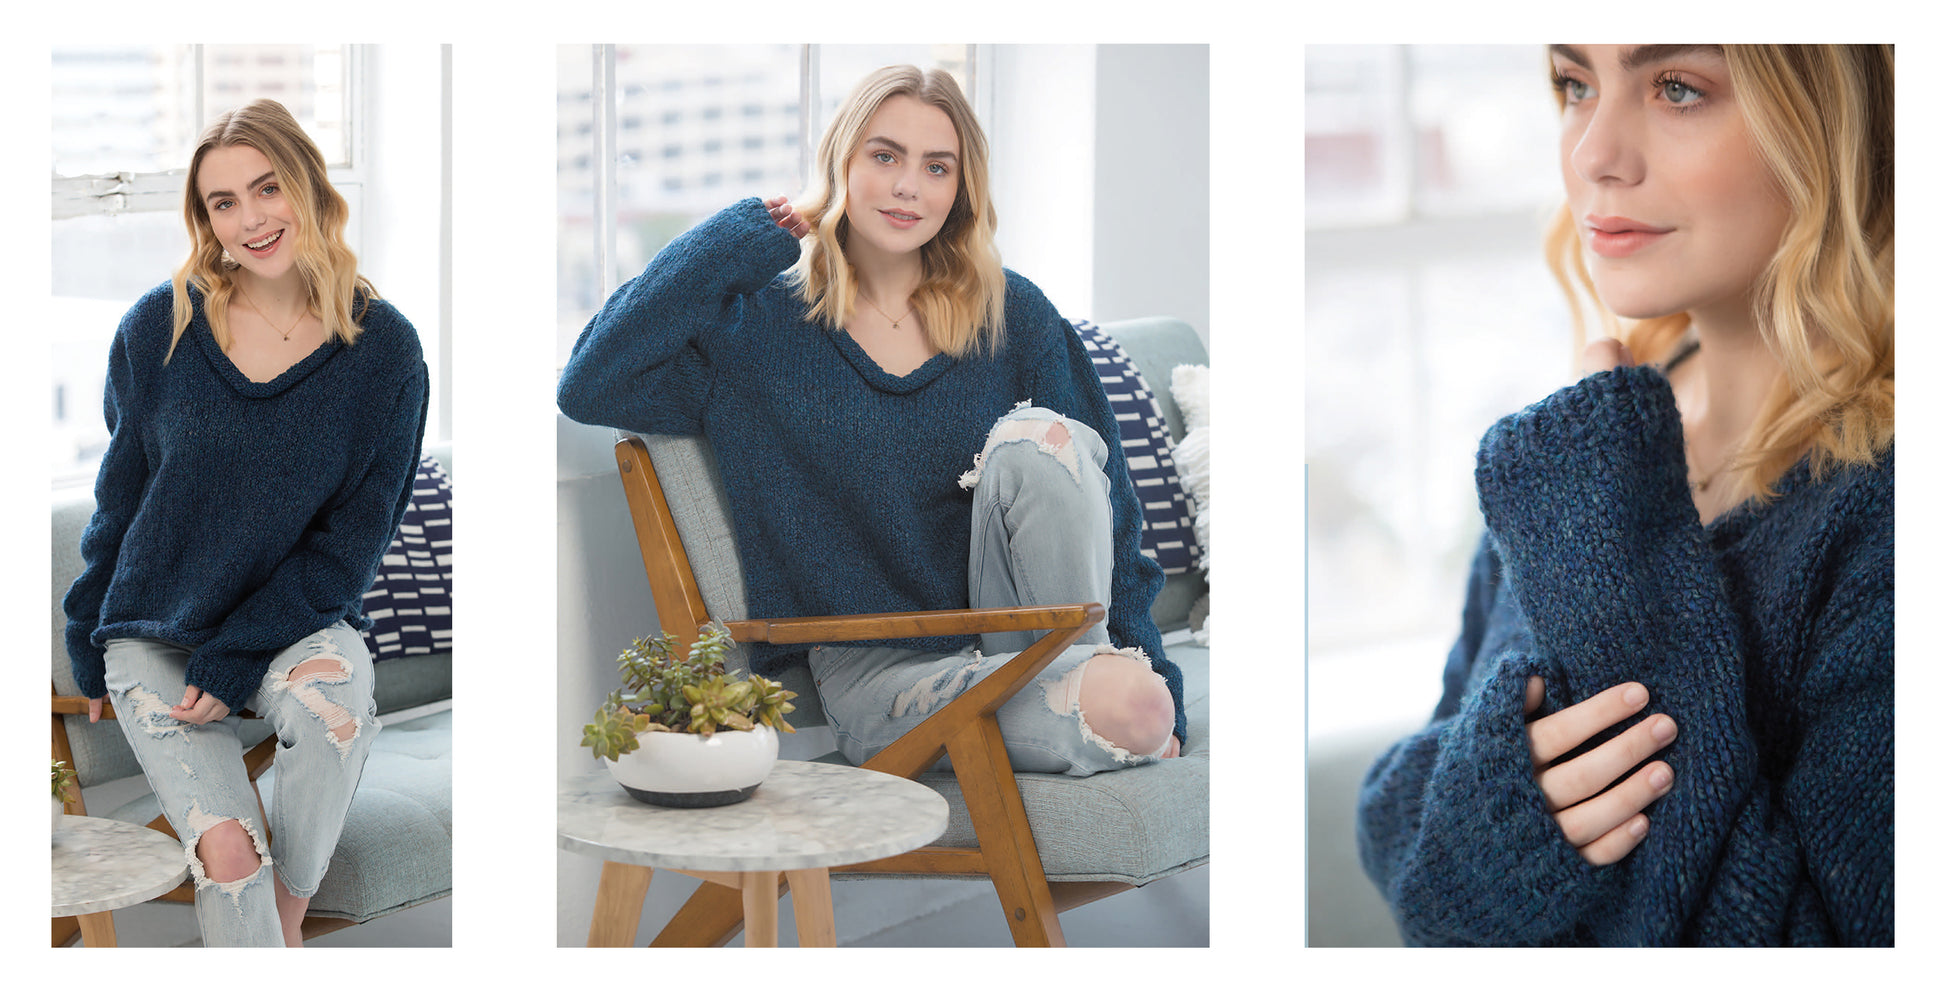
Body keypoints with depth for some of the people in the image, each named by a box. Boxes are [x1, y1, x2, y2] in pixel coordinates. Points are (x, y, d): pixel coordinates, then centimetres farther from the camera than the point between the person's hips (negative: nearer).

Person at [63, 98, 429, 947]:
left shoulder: (382, 350, -8)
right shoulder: (160, 328, -6)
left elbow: (353, 538, -7)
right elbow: (120, 496, 6)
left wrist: (234, 663, -15)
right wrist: (90, 651, 11)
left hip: (297, 621, 0)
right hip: (154, 632, 0)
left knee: (333, 698, -35)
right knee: (228, 852, -23)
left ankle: (289, 917, -12)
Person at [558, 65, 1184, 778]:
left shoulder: (1013, 316, 7)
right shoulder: (762, 323, 4)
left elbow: (1107, 506, 7)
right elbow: (589, 387, -10)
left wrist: (1145, 662, -4)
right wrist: (745, 237, -5)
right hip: (876, 669, -3)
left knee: (1039, 436, -26)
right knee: (1128, 713, -33)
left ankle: (1074, 665, -15)